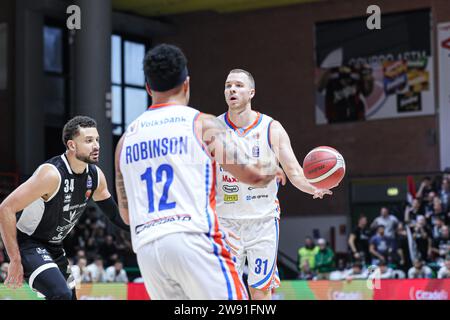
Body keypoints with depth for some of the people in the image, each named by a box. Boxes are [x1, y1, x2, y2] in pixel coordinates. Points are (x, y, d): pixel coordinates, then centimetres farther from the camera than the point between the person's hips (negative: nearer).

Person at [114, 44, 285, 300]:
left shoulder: (128, 137, 17)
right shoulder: (202, 124, 3)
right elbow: (254, 175, 0)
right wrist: (274, 169, 22)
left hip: (146, 249, 5)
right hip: (192, 240, -5)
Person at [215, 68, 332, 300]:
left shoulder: (272, 129, -3)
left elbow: (294, 172, -5)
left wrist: (313, 188, -26)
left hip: (263, 221, 0)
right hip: (225, 220, 0)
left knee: (261, 291, 1)